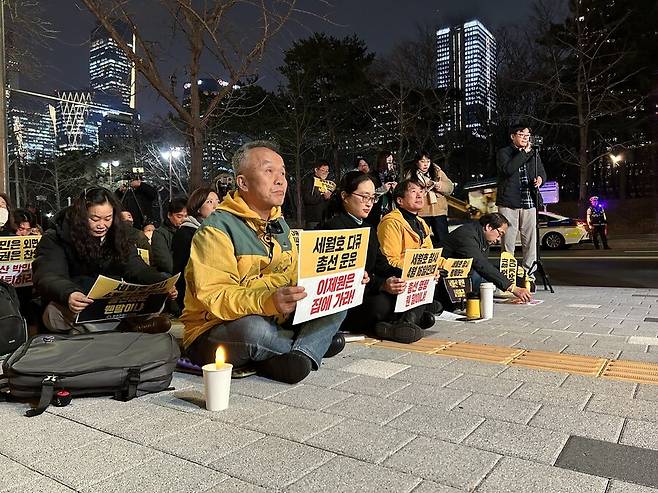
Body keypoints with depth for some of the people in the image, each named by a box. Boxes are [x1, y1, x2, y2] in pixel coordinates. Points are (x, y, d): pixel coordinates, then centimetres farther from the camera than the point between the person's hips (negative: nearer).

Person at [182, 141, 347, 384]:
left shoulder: (279, 225, 12)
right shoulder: (217, 229, -15)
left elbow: (295, 276, 10)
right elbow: (213, 296, -24)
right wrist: (268, 301, -41)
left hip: (273, 323, 7)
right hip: (215, 333, -7)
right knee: (254, 328, -39)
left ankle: (301, 354, -23)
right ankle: (315, 343, -9)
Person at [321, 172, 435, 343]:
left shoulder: (369, 229, 20)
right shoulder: (333, 226, -10)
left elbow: (382, 266, 12)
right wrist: (382, 285, -35)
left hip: (366, 293, 9)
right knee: (381, 303, -36)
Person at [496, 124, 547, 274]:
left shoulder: (534, 153, 18)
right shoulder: (504, 153, 3)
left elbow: (542, 172, 22)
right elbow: (508, 169, -15)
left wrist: (540, 179, -2)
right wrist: (524, 153, -10)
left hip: (529, 202, 4)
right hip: (508, 202, -4)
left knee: (530, 239, 4)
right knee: (508, 239, -3)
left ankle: (528, 271, 13)